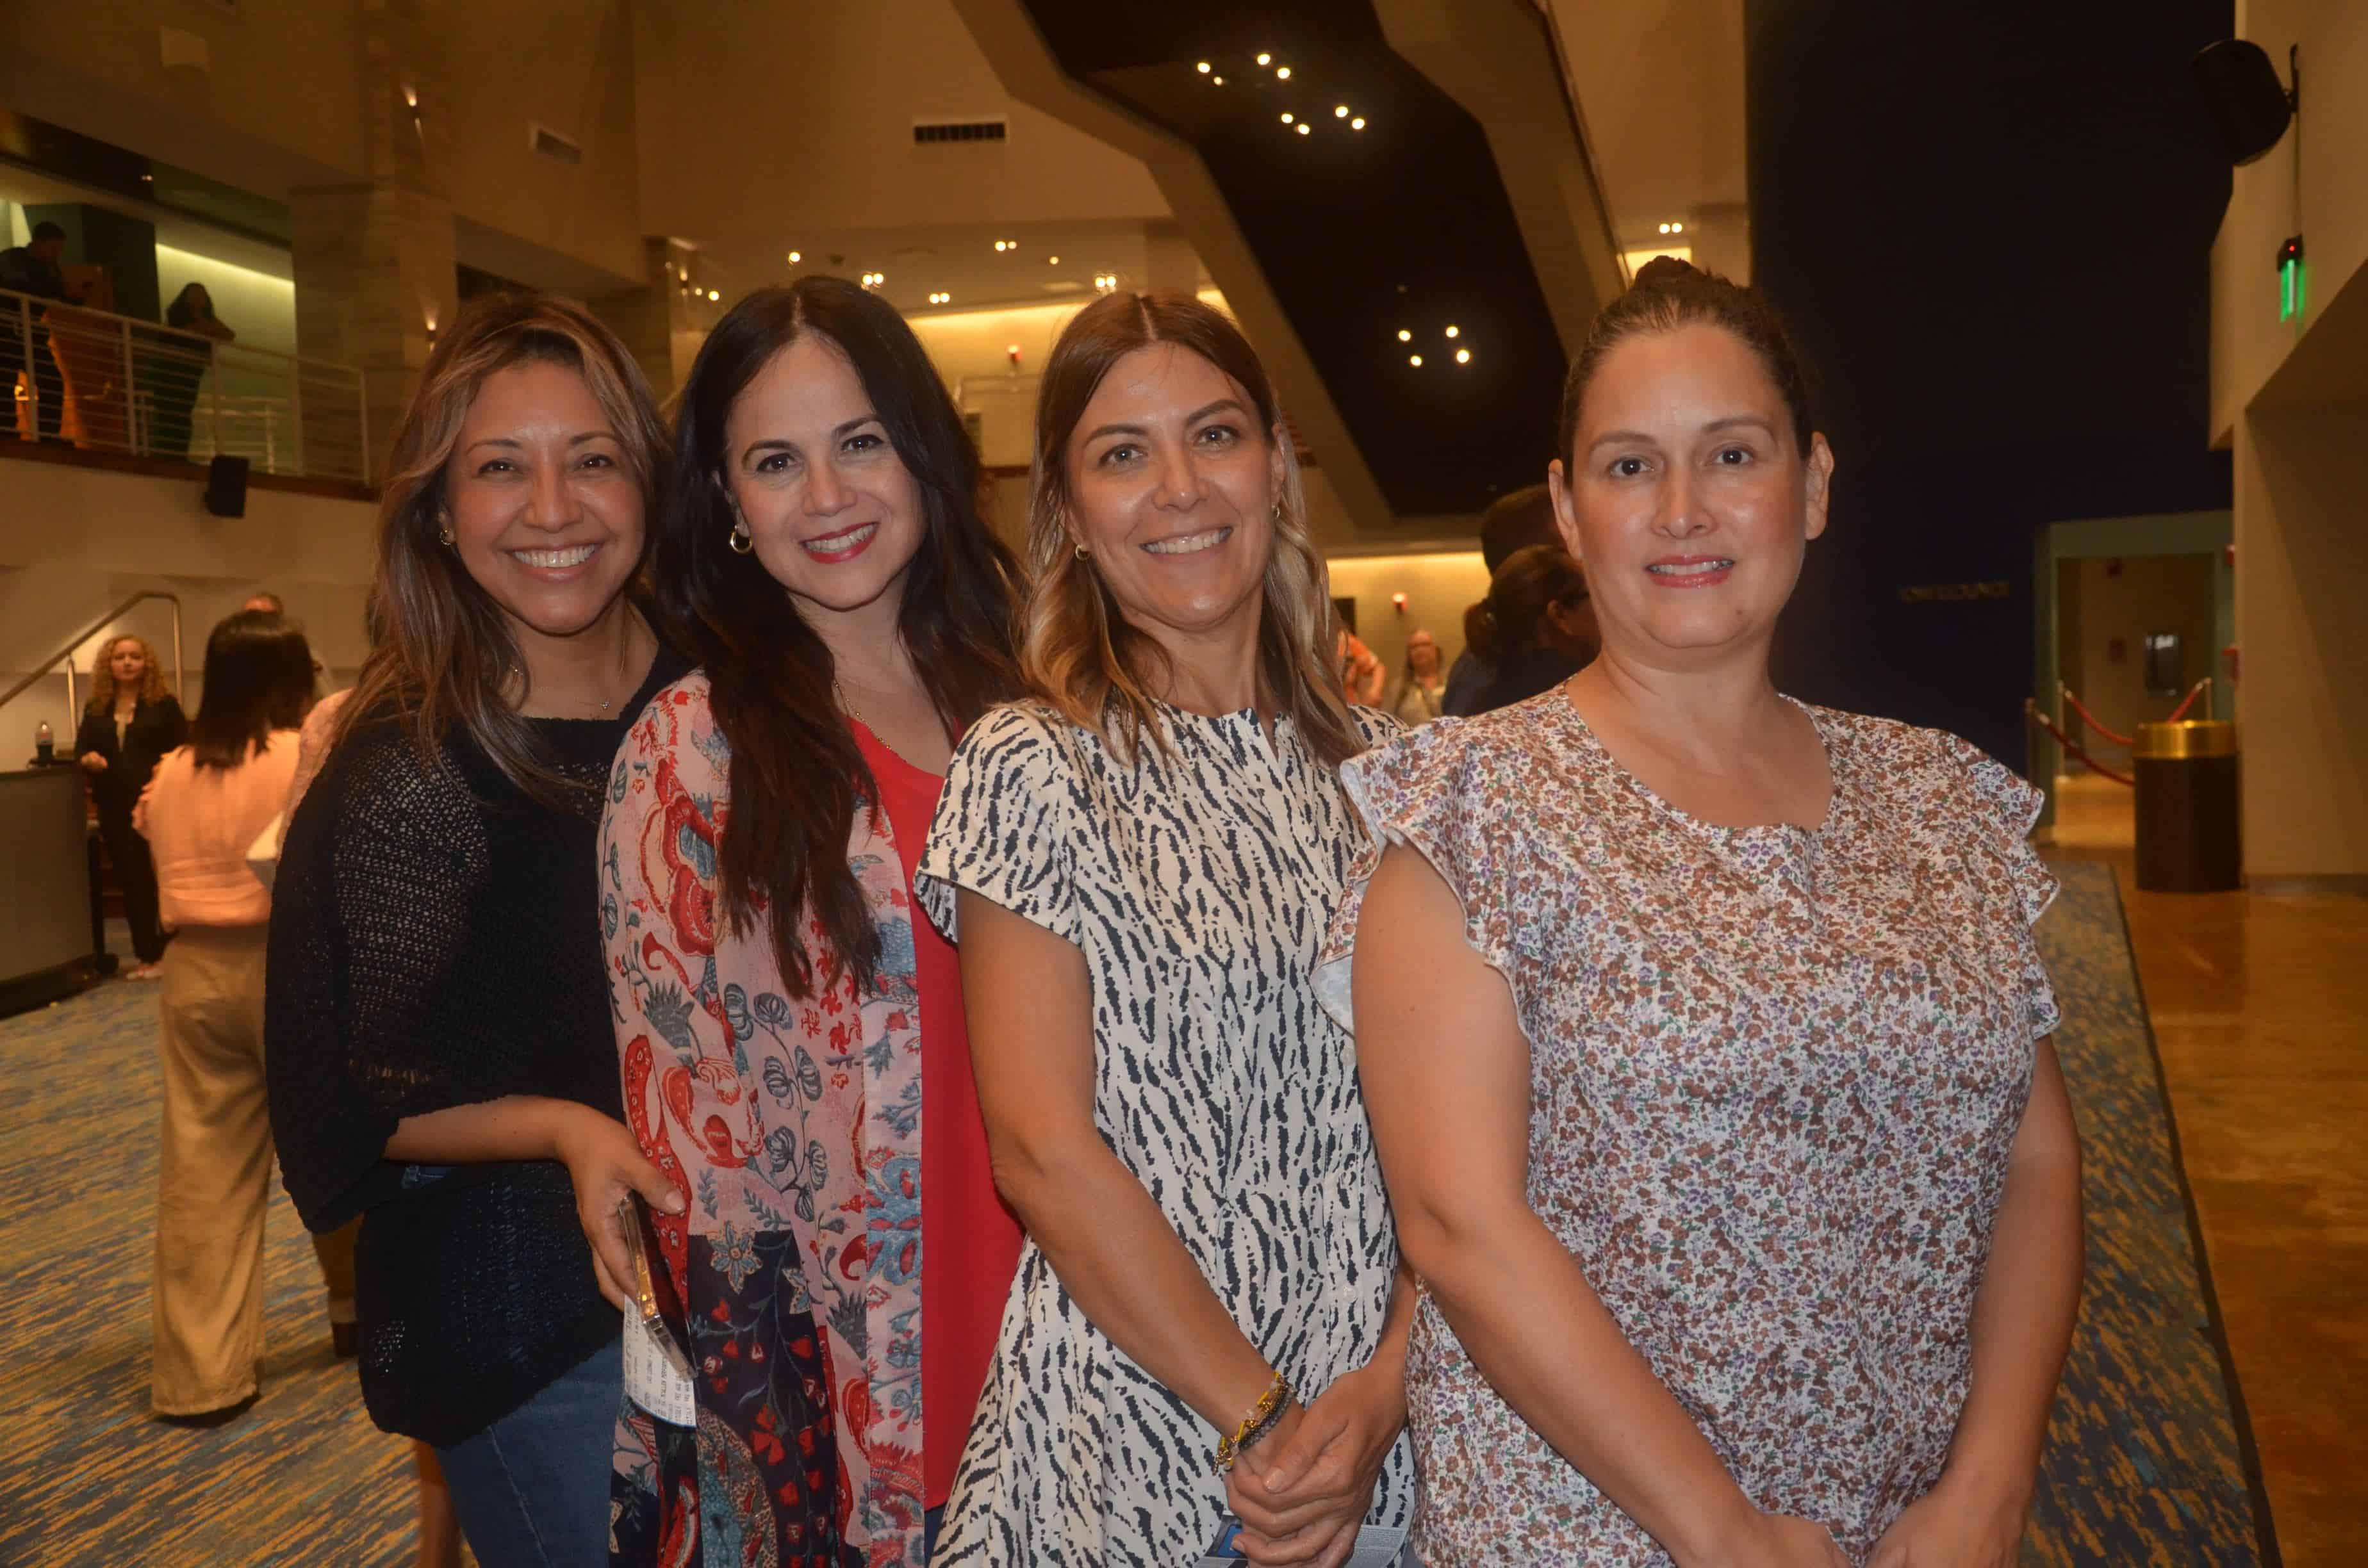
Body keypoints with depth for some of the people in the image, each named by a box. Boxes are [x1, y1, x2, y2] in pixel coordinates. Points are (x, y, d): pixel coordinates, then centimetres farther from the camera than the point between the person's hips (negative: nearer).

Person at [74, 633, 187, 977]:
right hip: (115, 807, 5)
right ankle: (147, 956, 16)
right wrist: (88, 760, -11)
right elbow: (80, 751, 11)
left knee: (162, 877, -6)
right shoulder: (96, 708, 12)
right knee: (131, 881, 9)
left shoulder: (164, 704, 0)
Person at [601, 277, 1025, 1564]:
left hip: (1037, 1312, 4)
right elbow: (679, 1100, -4)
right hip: (833, 1363, -3)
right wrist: (749, 1375, -5)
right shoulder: (691, 749, -7)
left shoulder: (1013, 694, 3)